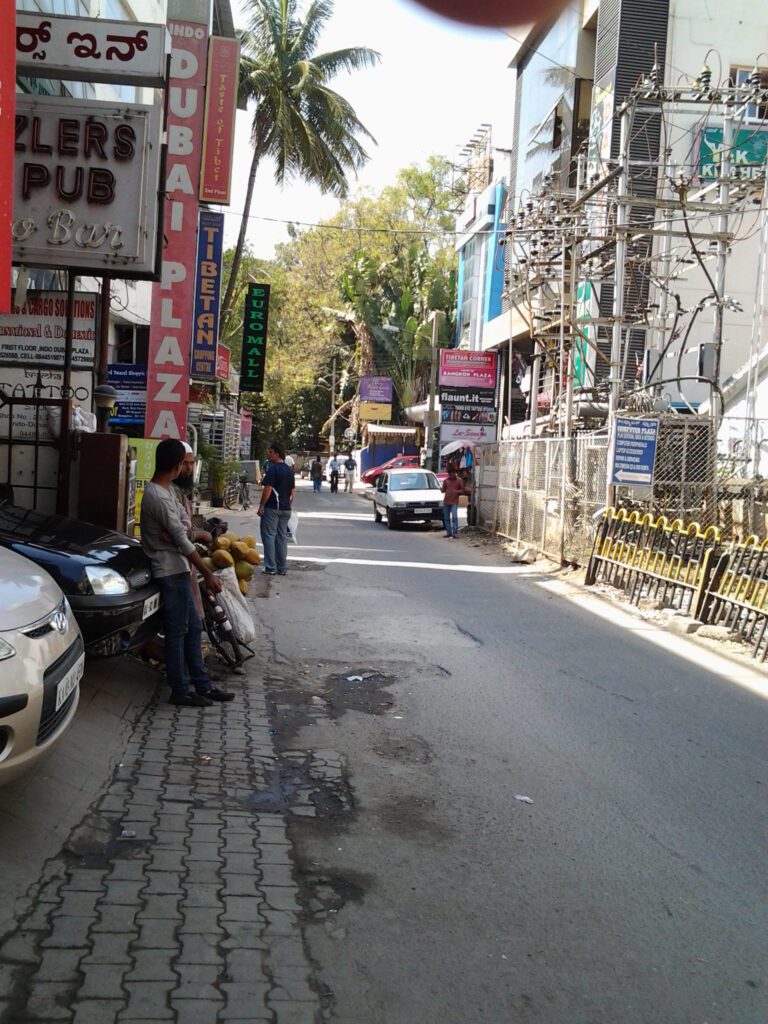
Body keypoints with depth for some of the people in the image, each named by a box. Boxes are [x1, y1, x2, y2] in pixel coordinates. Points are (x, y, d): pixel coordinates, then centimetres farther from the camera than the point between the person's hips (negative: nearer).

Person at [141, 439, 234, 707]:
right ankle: (180, 691, 7)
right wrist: (208, 574, -15)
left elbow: (183, 521, 11)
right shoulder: (158, 497, -21)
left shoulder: (165, 490, 9)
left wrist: (175, 533, -15)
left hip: (177, 571, 10)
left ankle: (202, 685, 19)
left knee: (193, 627, 13)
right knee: (178, 631, -2)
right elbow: (182, 540, -20)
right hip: (171, 572, -10)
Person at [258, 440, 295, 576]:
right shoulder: (290, 470, 11)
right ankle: (282, 568, 13)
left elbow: (267, 490, -17)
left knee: (269, 536, -2)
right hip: (285, 509, 7)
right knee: (282, 537, 11)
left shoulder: (273, 469, -13)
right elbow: (293, 492, 15)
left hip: (272, 508, -7)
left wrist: (261, 506, -11)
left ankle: (270, 567, -4)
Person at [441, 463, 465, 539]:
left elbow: (463, 490, 1)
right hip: (446, 502, 5)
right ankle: (448, 532, 15)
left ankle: (455, 533, -14)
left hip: (454, 502, -4)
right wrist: (441, 489, -11)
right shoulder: (446, 480, 10)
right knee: (446, 518, 8)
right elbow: (443, 490, 12)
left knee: (454, 517, -14)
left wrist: (457, 491, -18)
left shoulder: (459, 480, 0)